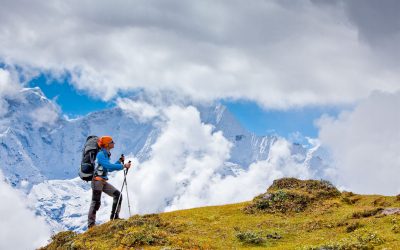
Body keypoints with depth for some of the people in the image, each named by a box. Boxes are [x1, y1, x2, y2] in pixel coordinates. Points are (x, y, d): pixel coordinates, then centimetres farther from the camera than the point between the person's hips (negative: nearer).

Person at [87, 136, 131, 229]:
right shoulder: (100, 154, -13)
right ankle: (91, 224, -2)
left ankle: (114, 217, 7)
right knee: (96, 202, -7)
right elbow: (109, 166, -24)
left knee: (117, 195, 4)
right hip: (97, 181, -9)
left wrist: (120, 161, 14)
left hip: (103, 182, 9)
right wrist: (123, 166, -23)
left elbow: (110, 169, 22)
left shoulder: (106, 154, 17)